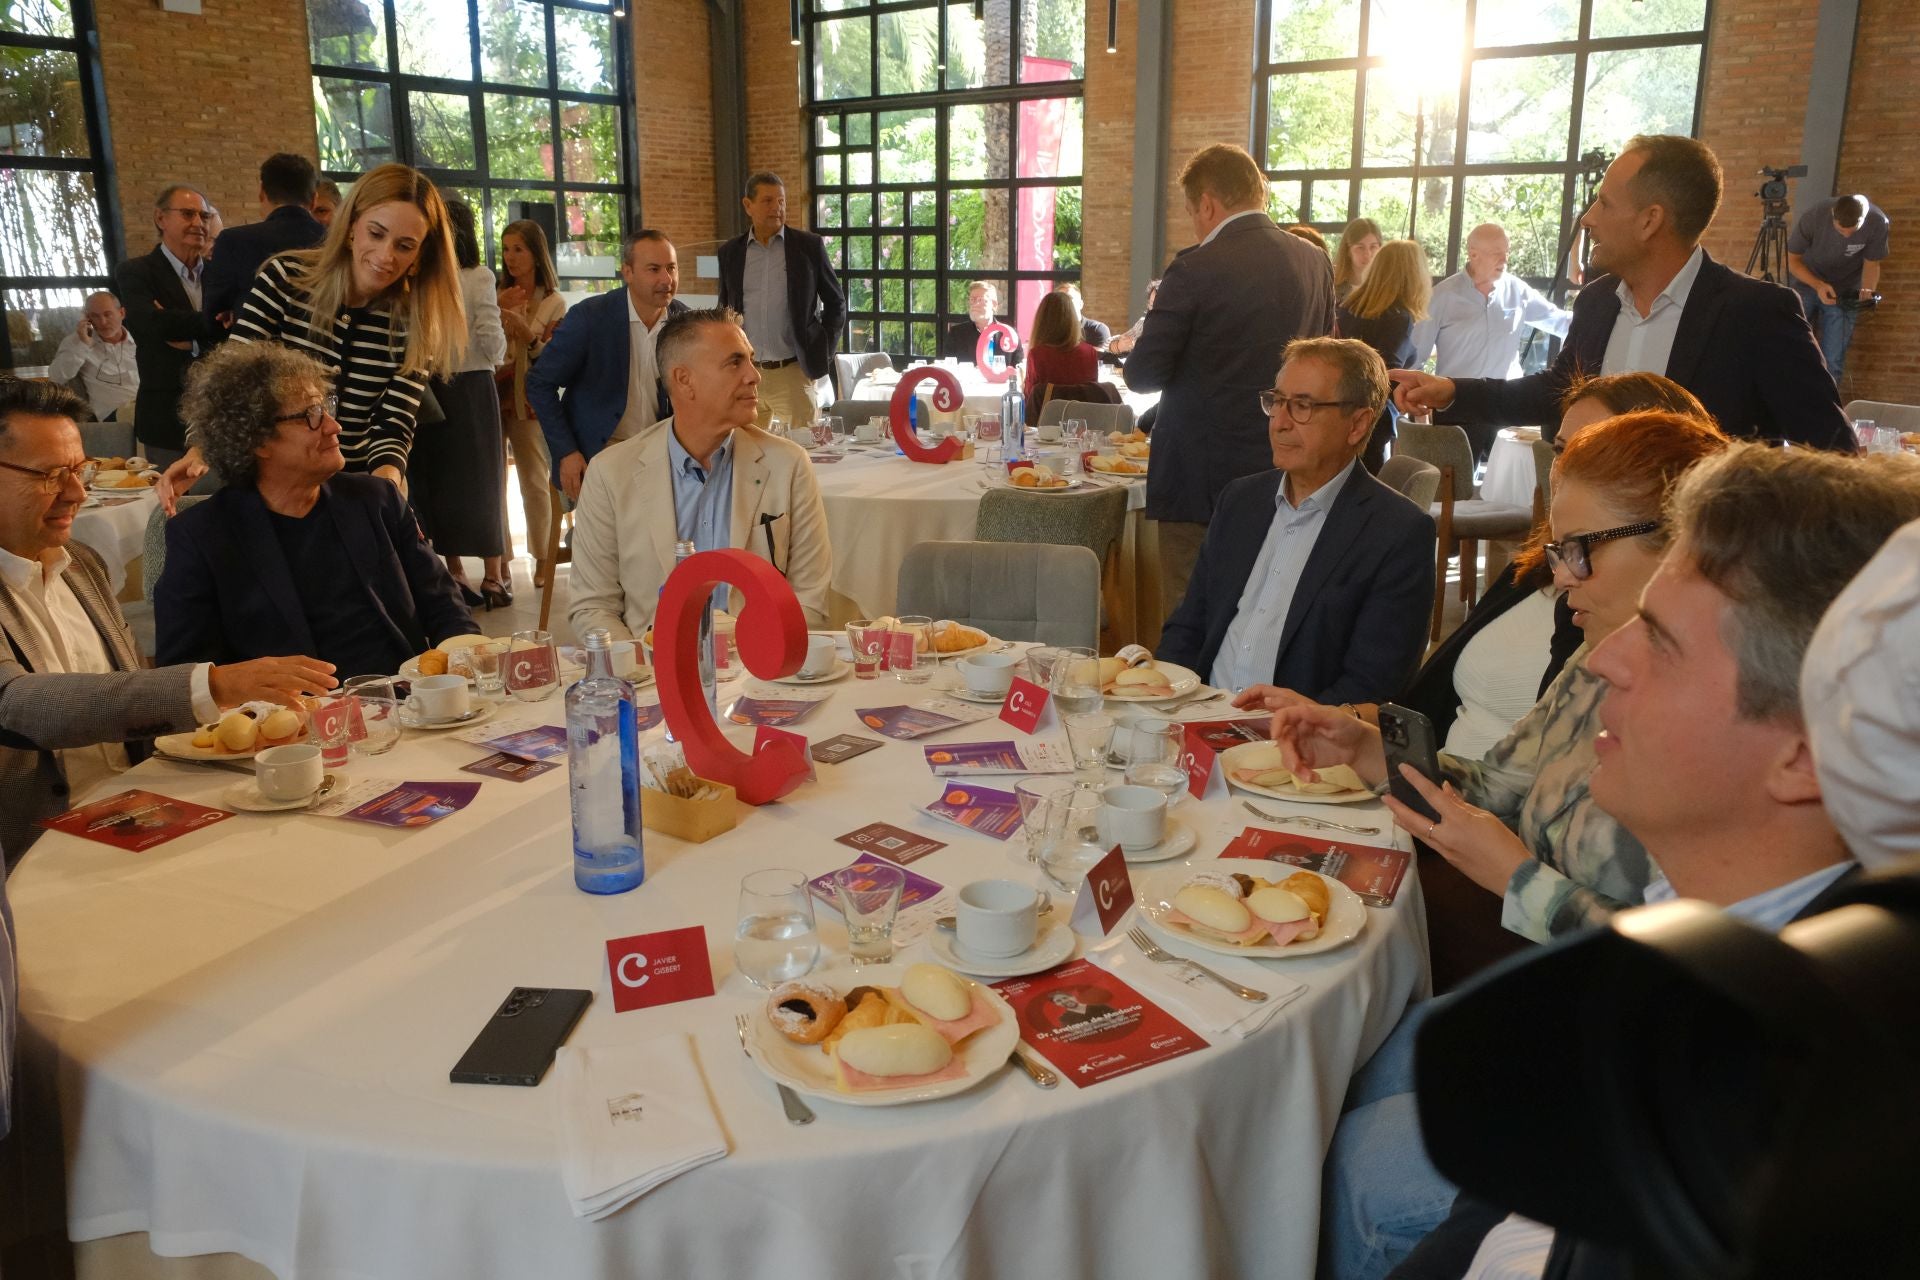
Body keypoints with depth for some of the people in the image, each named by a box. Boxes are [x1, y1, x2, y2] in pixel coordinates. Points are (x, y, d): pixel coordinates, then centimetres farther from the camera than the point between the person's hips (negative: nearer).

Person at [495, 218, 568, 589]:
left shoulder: (554, 303, 4)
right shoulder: (498, 297, 12)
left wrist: (528, 335, -21)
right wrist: (494, 311, -10)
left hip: (529, 402, -2)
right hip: (492, 398, 2)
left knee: (535, 482, 1)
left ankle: (543, 558, 12)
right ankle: (499, 561, 3)